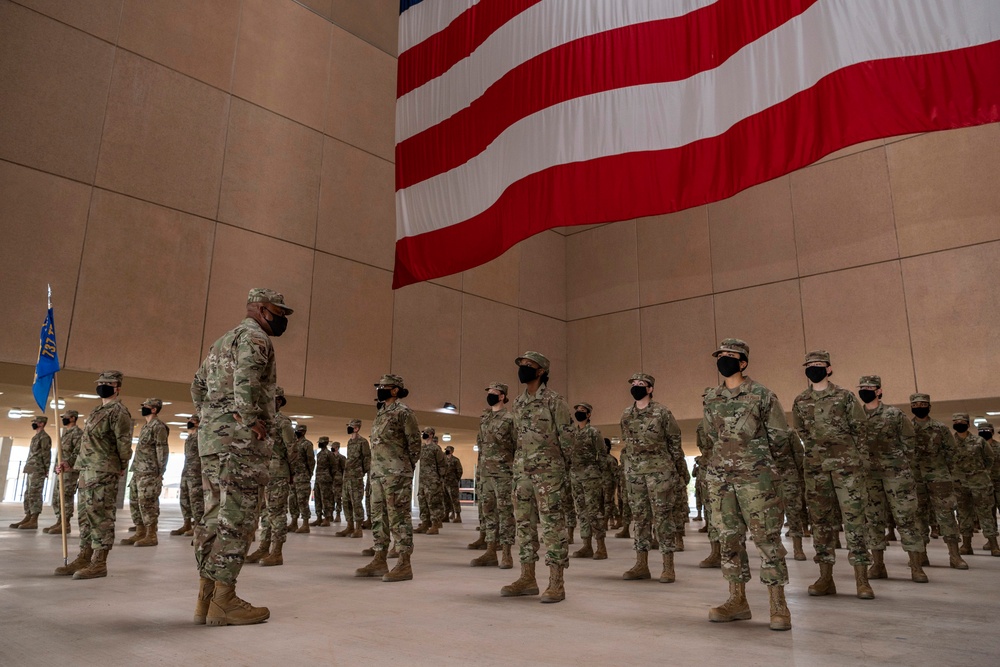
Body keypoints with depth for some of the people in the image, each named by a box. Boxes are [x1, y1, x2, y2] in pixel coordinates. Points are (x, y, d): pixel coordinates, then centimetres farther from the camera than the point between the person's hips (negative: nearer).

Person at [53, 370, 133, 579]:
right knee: (85, 517, 13)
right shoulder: (96, 411, 20)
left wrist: (121, 469, -3)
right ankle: (84, 559, 20)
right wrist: (72, 466, 19)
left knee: (101, 517, -7)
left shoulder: (118, 412, -10)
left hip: (103, 475, -10)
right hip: (86, 472, 10)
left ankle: (99, 563, -4)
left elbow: (124, 444, -13)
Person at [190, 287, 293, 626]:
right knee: (236, 520, -6)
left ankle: (206, 598, 14)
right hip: (240, 439, -10)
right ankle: (223, 601, -3)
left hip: (211, 438, 10)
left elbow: (198, 386, 26)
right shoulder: (254, 337, -6)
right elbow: (245, 377, -24)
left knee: (214, 517, 10)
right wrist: (252, 421, -19)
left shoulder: (222, 341, 25)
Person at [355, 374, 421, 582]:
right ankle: (379, 561, 19)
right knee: (378, 516, 11)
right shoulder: (381, 413, 17)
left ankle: (404, 564, -2)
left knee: (399, 517, -6)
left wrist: (405, 469, -2)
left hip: (396, 475, -9)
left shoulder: (404, 412, -9)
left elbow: (414, 443, -8)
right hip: (378, 473, 9)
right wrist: (376, 469, 16)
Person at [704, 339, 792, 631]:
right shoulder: (711, 398, 10)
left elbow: (779, 437, 0)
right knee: (729, 538, 8)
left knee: (767, 538, -2)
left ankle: (778, 605, 6)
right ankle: (738, 600, 18)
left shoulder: (762, 395, -5)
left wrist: (759, 462, 5)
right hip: (721, 478, 5)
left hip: (757, 478, -5)